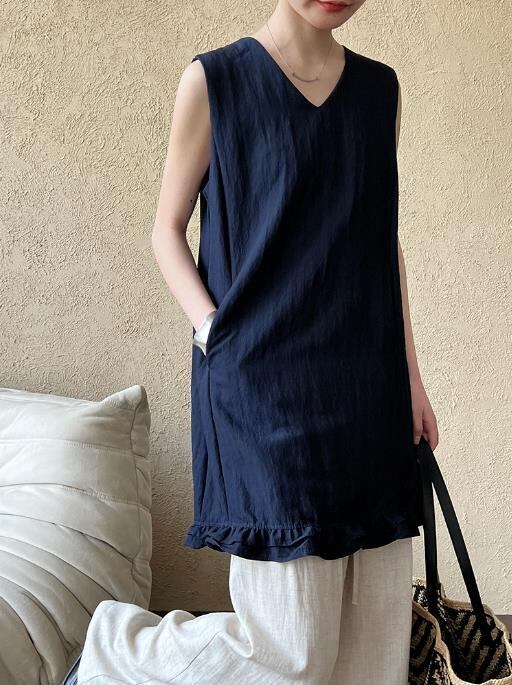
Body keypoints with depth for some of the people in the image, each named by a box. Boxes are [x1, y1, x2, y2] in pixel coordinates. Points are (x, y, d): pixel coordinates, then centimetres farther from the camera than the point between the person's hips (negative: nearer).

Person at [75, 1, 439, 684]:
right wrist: (214, 333, -11)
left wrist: (409, 374, 14)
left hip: (366, 390, 5)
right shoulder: (213, 81, -1)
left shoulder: (380, 88, 12)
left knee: (376, 627, 7)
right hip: (261, 385, -5)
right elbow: (168, 230, 4)